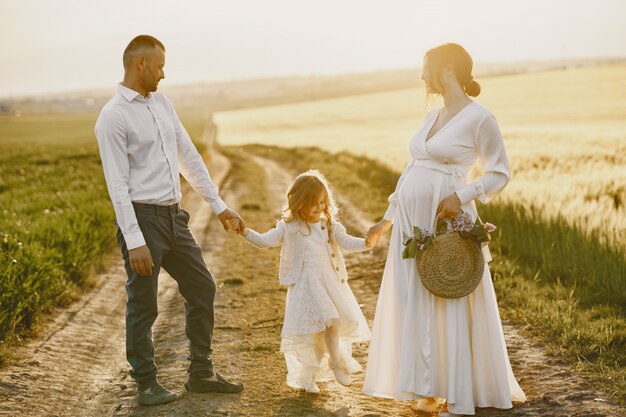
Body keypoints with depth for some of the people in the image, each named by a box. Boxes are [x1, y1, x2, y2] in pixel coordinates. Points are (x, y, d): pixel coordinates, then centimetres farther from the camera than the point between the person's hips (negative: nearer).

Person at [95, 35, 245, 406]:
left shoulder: (163, 103, 12)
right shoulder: (113, 117, -12)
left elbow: (189, 157, 16)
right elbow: (118, 184, -15)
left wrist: (219, 205, 15)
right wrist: (135, 242, -19)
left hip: (174, 216, 8)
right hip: (143, 218, -8)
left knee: (203, 289, 13)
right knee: (143, 306, 3)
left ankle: (201, 373, 26)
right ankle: (147, 384, 19)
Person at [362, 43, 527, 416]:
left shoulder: (479, 118, -8)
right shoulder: (432, 117, 14)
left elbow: (500, 174, -6)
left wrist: (461, 197, -20)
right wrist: (388, 218, 18)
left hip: (446, 221, -8)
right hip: (412, 221, 8)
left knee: (451, 306, 0)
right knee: (415, 305, 9)